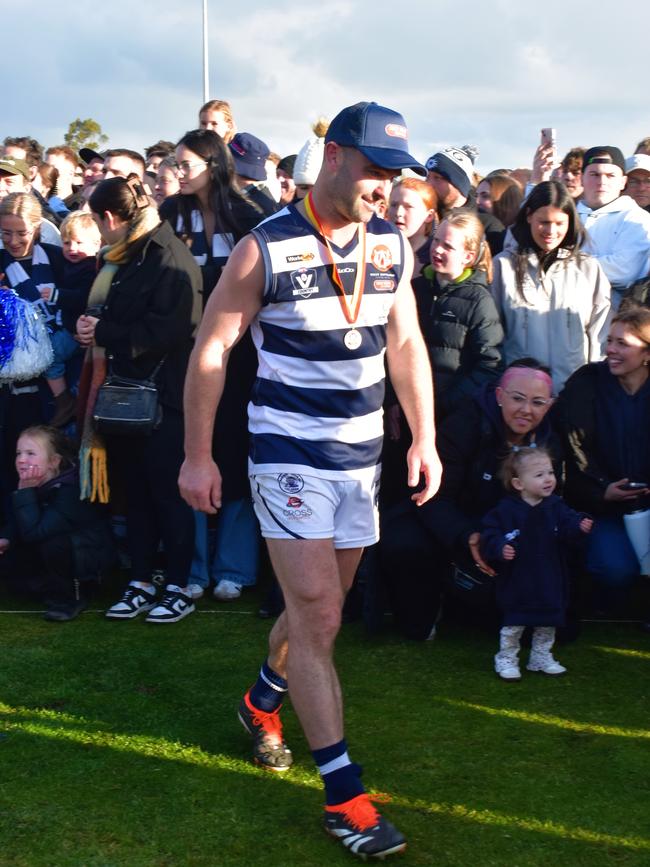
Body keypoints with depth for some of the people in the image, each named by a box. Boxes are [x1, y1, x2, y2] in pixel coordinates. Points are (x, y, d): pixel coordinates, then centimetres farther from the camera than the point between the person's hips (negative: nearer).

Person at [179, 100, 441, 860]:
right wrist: (197, 456, -6)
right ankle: (343, 795, -2)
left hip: (361, 454, 6)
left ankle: (263, 702, 46)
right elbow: (210, 351, -8)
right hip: (288, 450, -6)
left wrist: (424, 438, 6)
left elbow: (406, 345, 11)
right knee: (317, 615, -9)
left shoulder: (391, 246, 1)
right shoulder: (265, 249, -14)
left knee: (320, 606, 17)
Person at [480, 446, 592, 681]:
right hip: (518, 581, -4)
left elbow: (567, 530, -8)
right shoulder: (505, 511, -13)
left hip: (550, 582, 4)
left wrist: (580, 527, -28)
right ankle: (506, 659, 22)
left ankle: (542, 657, 35)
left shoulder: (555, 507, -1)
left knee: (548, 622, 17)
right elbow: (490, 535, -12)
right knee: (514, 624, 5)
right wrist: (500, 548, -30)